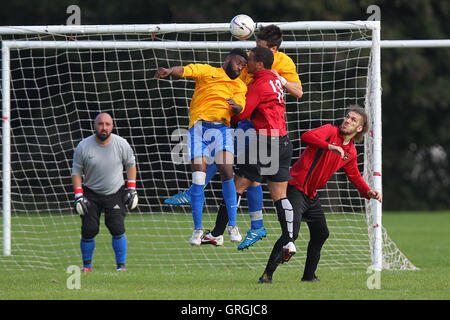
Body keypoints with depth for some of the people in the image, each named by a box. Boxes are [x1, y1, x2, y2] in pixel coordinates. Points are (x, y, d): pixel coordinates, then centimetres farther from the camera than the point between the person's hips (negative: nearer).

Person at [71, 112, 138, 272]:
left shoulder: (121, 144, -7)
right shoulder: (83, 147, -9)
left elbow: (131, 164, 9)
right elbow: (76, 171, 1)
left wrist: (131, 189, 4)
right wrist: (78, 196, -7)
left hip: (115, 194, 0)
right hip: (91, 194, 0)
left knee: (117, 229, -13)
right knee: (88, 230, -7)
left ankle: (121, 265, -1)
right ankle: (87, 265, 13)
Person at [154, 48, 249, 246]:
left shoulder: (240, 86, 24)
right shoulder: (206, 71, 17)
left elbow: (239, 107, 7)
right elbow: (183, 71, 2)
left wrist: (236, 107, -18)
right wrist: (169, 70, -20)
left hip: (221, 128, 2)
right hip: (198, 125, -2)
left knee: (227, 173, -15)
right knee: (198, 178, -10)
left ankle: (232, 225, -4)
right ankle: (197, 229, -2)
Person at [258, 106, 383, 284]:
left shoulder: (351, 152, 12)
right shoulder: (331, 131, -9)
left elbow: (354, 176, 26)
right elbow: (306, 137, -27)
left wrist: (368, 192, 10)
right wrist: (329, 146, -39)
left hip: (312, 196, 8)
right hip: (295, 188, -8)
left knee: (321, 234, 15)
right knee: (291, 234, -20)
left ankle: (309, 275, 32)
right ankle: (267, 275, -16)